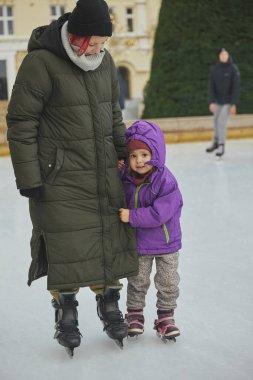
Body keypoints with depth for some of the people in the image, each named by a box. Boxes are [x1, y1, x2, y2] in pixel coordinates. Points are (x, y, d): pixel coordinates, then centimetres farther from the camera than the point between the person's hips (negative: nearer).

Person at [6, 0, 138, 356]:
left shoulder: (104, 60, 5)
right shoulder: (41, 62, -15)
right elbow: (20, 123, -12)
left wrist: (123, 151, 19)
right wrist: (28, 177, -13)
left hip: (105, 174, 6)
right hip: (61, 177, -5)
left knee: (111, 239, 10)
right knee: (67, 245, 0)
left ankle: (109, 304, 29)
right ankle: (66, 313, 21)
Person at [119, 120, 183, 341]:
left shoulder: (166, 181, -23)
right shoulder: (126, 178, -8)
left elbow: (159, 213, -28)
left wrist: (132, 216, -26)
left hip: (166, 242, -3)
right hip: (138, 241, 3)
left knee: (168, 283, 9)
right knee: (138, 281, 14)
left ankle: (165, 316, 26)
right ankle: (134, 314, 30)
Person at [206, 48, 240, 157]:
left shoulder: (233, 69, -13)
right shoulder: (214, 70, -3)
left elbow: (236, 87, -14)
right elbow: (211, 87, -3)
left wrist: (234, 104, -17)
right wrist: (211, 102, -12)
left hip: (228, 101, -4)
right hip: (218, 101, 4)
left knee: (221, 122, -11)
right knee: (216, 121, 13)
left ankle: (222, 146, 1)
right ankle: (216, 142, 33)